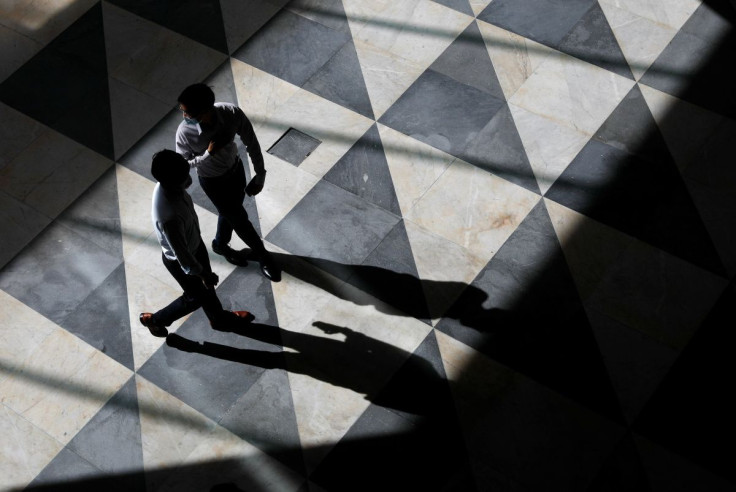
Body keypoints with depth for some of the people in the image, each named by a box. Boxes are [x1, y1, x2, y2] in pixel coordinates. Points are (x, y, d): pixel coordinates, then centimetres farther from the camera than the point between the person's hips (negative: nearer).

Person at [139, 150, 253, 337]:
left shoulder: (168, 186, -21)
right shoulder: (169, 217, -47)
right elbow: (181, 255, -31)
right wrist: (203, 274, -14)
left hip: (195, 243, 7)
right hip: (180, 261, -7)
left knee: (207, 286, 30)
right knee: (195, 297, 22)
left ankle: (219, 318, 60)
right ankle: (153, 319, 46)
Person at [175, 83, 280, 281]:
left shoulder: (233, 113, -31)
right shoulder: (185, 132, -35)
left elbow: (251, 142, -15)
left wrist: (260, 175, -8)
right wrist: (208, 154, -35)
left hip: (236, 168, 3)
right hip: (212, 181, -3)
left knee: (229, 212, 27)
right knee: (239, 218, 13)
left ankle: (221, 245, 58)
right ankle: (262, 254, 41)